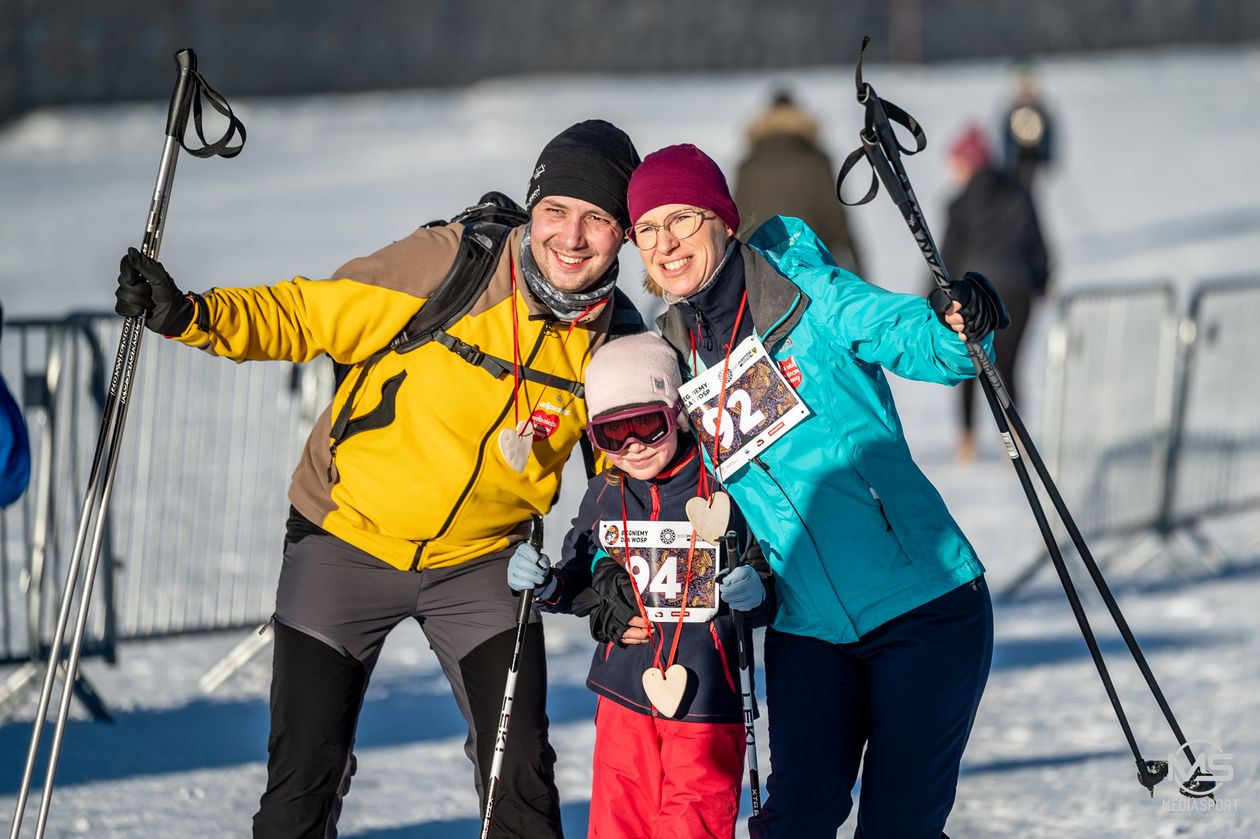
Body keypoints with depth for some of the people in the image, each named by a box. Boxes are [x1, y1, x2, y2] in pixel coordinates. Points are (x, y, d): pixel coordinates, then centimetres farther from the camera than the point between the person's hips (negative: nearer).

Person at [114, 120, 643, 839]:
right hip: (347, 541, -2)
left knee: (520, 775, -2)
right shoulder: (450, 266, -21)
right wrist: (192, 316, -29)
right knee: (305, 779, 0)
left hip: (482, 560, 2)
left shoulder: (619, 341, -10)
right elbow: (306, 315, -14)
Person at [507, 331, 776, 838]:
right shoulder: (603, 498, 5)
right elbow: (579, 583, 19)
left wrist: (752, 595, -21)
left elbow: (769, 601, 1)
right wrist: (545, 585, -1)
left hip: (704, 703, -4)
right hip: (624, 697, 4)